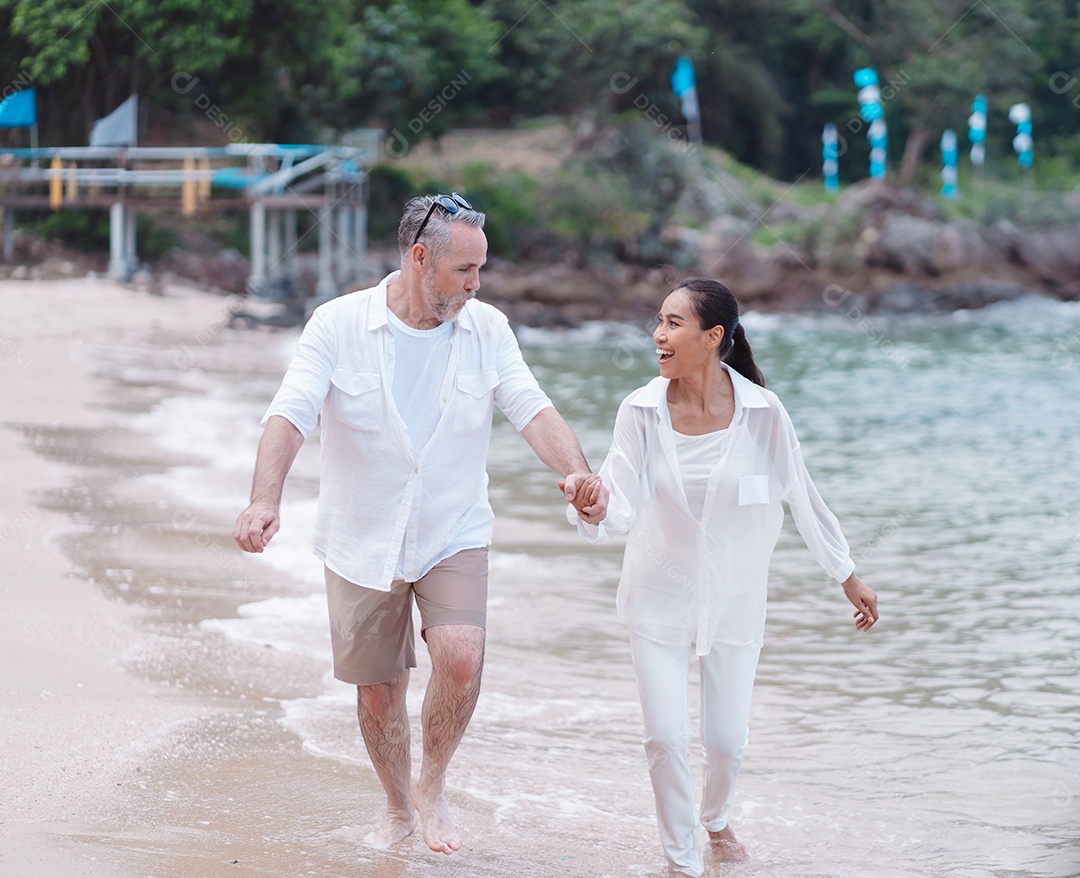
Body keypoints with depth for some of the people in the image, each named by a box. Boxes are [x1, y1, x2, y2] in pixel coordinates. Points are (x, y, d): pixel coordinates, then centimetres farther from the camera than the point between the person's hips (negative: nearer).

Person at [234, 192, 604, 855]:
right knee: (378, 690, 9)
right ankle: (400, 809, 35)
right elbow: (291, 413, -19)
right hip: (362, 540, 0)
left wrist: (576, 471, -34)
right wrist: (266, 498, -36)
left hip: (453, 534, 0)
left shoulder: (487, 329, -3)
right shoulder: (340, 324, -10)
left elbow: (532, 407, -14)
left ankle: (433, 786, 3)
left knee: (461, 655, -23)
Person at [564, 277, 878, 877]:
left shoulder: (761, 412, -15)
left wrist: (849, 579, 6)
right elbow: (621, 506, -18)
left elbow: (804, 499, -3)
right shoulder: (642, 411, -12)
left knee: (727, 740, 5)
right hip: (659, 595, 0)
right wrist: (590, 510, -42)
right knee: (665, 737, -6)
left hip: (732, 597, 0)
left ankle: (716, 820, 40)